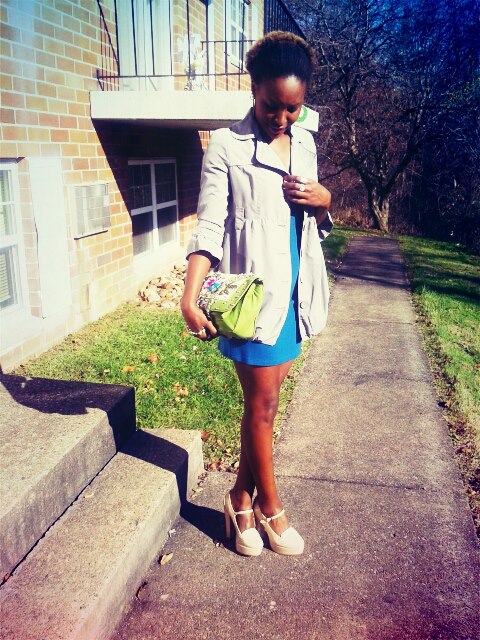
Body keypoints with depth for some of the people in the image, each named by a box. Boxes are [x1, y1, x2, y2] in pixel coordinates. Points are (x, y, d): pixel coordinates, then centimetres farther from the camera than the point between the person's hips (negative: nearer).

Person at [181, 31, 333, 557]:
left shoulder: (305, 143, 12)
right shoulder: (227, 147, -6)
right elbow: (210, 227, -12)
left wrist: (324, 200, -4)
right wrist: (190, 297, -24)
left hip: (296, 291, 6)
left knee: (263, 400, 13)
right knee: (262, 403, 4)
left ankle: (242, 497, 29)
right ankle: (269, 506, 25)